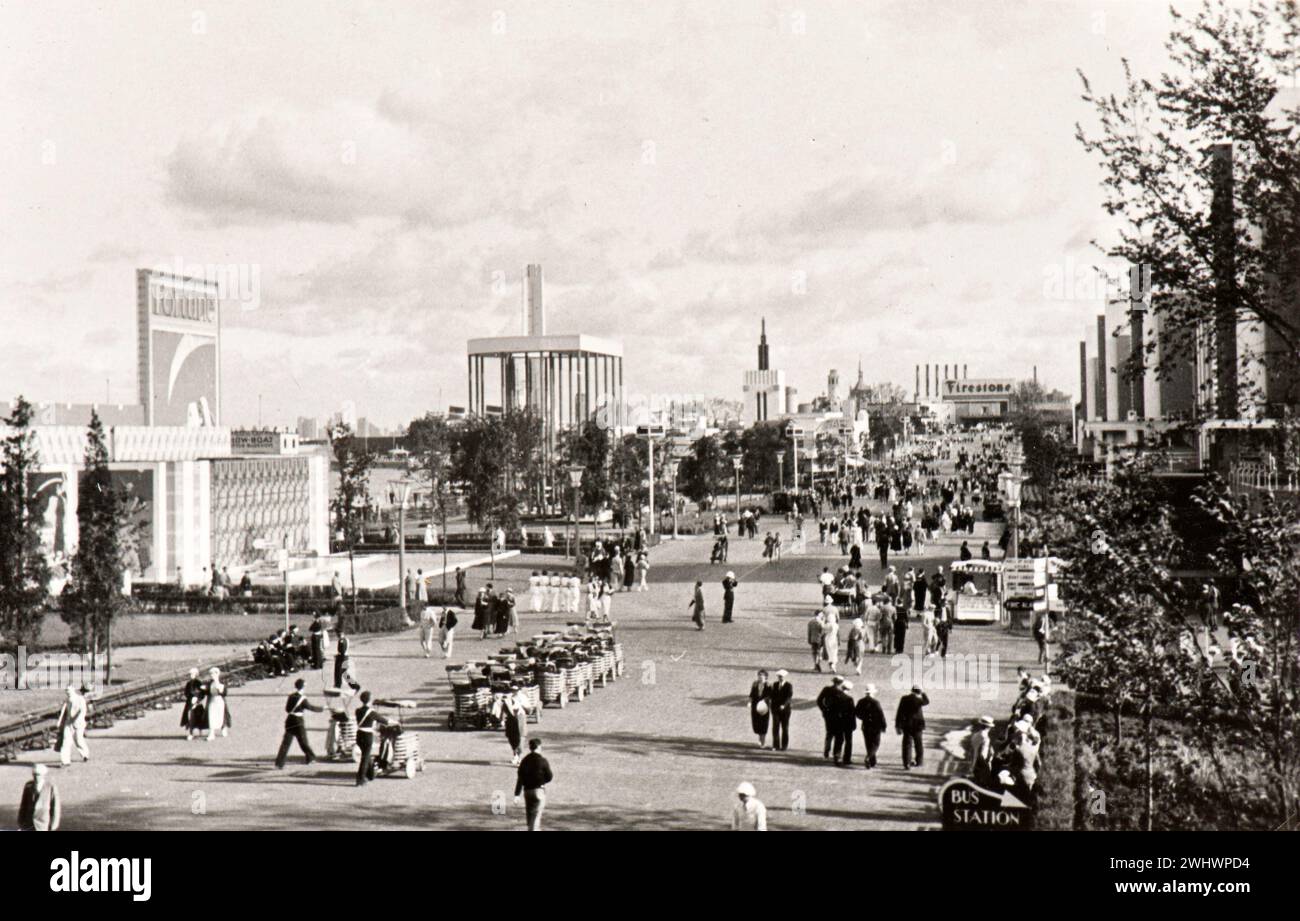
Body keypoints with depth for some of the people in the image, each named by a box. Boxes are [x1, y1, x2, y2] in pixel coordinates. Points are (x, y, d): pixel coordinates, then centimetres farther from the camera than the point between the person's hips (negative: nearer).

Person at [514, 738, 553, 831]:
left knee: (530, 814, 18)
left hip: (527, 791, 5)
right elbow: (549, 777, -7)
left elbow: (519, 779, 1)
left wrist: (517, 794, 1)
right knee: (536, 815, -5)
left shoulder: (525, 760, 4)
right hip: (539, 791, -5)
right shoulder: (542, 761, -11)